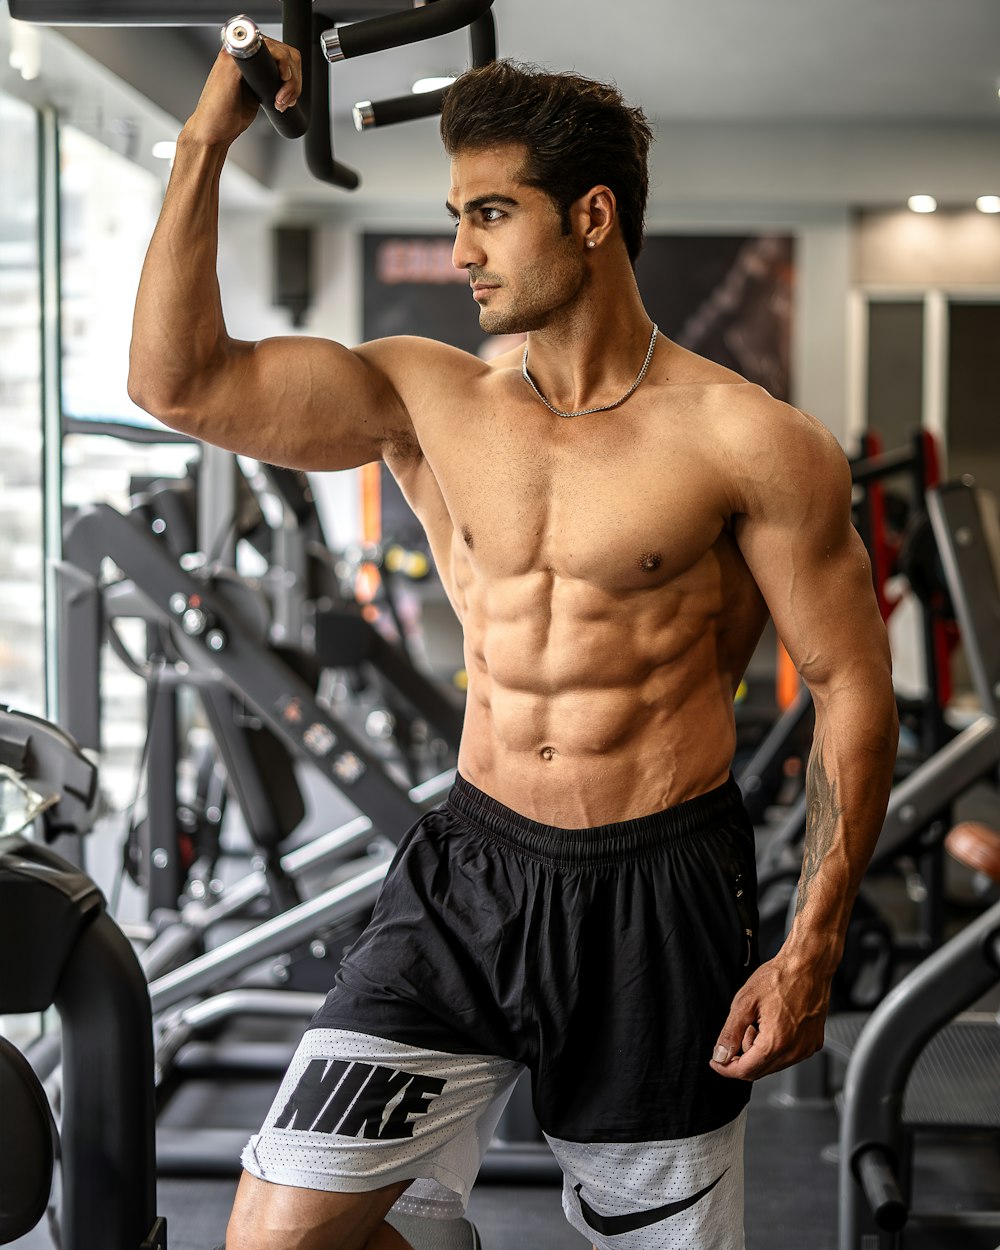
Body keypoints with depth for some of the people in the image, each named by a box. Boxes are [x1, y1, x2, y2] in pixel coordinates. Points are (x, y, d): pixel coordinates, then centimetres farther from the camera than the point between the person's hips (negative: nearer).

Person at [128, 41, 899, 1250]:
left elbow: (851, 687, -5)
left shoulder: (747, 443, -8)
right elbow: (180, 380, -5)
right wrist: (205, 143, -9)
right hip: (470, 872, 3)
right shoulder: (427, 399, 2)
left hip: (659, 895, -2)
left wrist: (813, 945, -9)